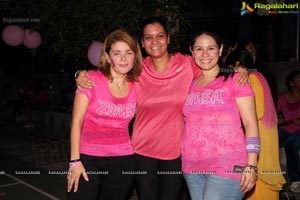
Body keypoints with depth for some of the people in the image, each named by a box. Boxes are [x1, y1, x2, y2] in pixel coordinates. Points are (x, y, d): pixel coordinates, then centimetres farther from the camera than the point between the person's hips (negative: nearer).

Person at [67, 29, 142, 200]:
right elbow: (76, 121, -9)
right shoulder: (92, 79, -9)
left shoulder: (136, 86, 1)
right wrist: (75, 160, -12)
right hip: (88, 157, -3)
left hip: (122, 159, 3)